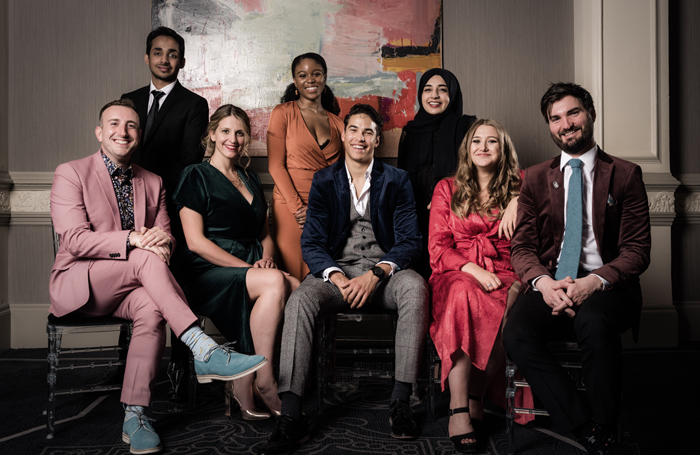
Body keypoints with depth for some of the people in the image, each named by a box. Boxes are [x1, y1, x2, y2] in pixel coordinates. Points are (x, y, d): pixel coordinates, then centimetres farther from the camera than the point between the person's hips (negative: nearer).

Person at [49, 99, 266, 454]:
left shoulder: (152, 183, 13)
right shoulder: (70, 174, -2)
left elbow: (165, 236, 11)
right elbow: (74, 239, -14)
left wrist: (163, 241, -17)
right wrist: (132, 240, -29)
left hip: (130, 287, 4)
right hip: (77, 283, -4)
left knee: (151, 308, -32)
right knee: (146, 259, -32)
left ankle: (135, 415, -27)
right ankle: (204, 352, -37)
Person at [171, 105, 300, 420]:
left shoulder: (251, 180, 22)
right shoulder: (196, 176, 2)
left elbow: (265, 234, 23)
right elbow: (195, 242, -8)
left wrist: (266, 258, -1)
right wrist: (247, 267, -15)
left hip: (250, 270, 6)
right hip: (206, 274, -6)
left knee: (297, 289, -26)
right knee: (276, 282, -33)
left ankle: (243, 381, -18)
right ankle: (263, 380, -20)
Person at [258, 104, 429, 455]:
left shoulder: (397, 181, 9)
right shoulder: (324, 182, 11)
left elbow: (409, 241, 1)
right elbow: (311, 243, 3)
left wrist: (376, 274, -18)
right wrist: (336, 276, -18)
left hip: (385, 270, 0)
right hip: (338, 271, 1)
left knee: (416, 287, -34)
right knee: (300, 298, -31)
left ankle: (400, 402, -27)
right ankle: (290, 417, -33)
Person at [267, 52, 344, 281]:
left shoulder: (336, 122, 15)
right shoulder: (282, 113, 5)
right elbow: (276, 165, -2)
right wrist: (298, 207, -11)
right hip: (290, 204, -3)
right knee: (293, 277, -5)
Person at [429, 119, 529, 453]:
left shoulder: (518, 186, 19)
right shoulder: (447, 189, 16)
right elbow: (438, 247, 8)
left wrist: (518, 200, -2)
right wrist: (473, 269, -11)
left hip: (504, 275, 1)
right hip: (456, 274, -1)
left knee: (510, 304, -36)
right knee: (463, 295, -37)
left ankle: (476, 392, -21)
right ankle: (459, 408, -38)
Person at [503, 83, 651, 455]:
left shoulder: (625, 175, 7)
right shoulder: (535, 179, 14)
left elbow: (637, 250, 1)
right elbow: (522, 247, 8)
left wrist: (593, 282, -19)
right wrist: (542, 282, -15)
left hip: (605, 286, -2)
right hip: (549, 285, 2)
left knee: (594, 323, -37)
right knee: (516, 335, -28)